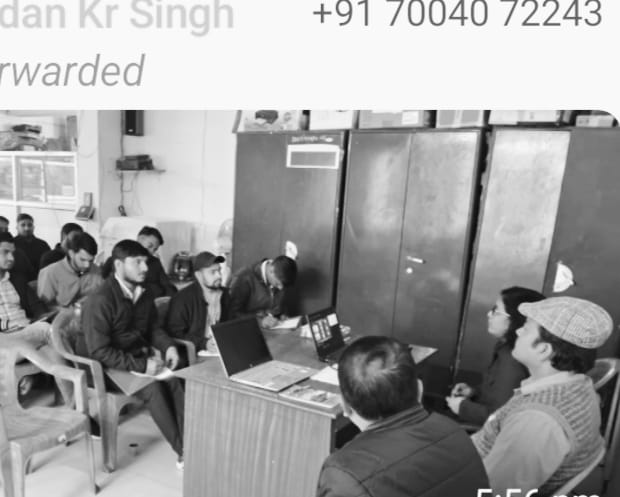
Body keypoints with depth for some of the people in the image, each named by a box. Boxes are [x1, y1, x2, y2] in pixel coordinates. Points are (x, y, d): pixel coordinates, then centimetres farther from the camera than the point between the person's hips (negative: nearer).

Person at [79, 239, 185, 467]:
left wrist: (168, 346, -8)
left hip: (137, 355, 6)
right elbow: (99, 351, -23)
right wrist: (141, 366, -26)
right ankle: (182, 450, -19)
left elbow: (152, 327, 13)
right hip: (104, 366, -6)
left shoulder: (143, 293, 2)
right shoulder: (100, 301, -22)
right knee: (152, 387, -28)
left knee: (174, 380, -21)